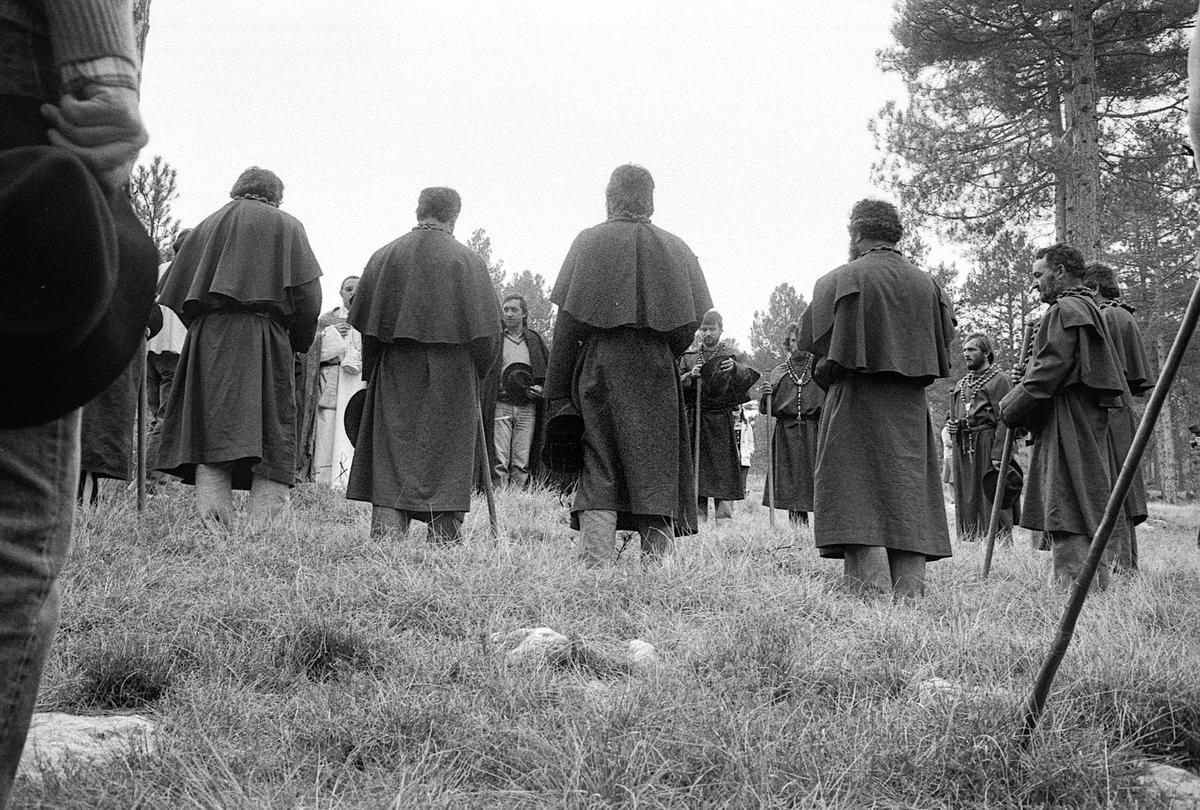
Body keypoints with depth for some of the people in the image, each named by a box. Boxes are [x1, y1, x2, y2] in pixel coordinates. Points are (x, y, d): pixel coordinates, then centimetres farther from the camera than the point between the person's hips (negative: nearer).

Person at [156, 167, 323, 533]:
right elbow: (308, 294, -2)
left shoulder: (209, 224, 21)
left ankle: (215, 526, -12)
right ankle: (261, 530, -13)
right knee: (269, 434, -5)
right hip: (263, 336, -3)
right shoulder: (286, 227, 10)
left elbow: (176, 291, 17)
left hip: (207, 337, 3)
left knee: (213, 431, -2)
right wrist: (299, 342, 8)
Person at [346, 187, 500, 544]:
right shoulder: (468, 261, -2)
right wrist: (476, 373, 8)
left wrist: (373, 370, 12)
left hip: (395, 372, 2)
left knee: (392, 451, 6)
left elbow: (362, 318, 4)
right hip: (452, 377, -2)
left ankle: (387, 521, -3)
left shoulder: (385, 256, 4)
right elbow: (487, 328, -4)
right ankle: (444, 534, 4)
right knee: (446, 452, 4)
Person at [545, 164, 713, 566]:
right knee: (656, 473, 7)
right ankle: (655, 562, 3)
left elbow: (568, 321, -5)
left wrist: (557, 390, -2)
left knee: (597, 475, 2)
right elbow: (690, 322, -1)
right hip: (657, 376, 1)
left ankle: (594, 564, -7)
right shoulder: (674, 248, 6)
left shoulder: (589, 243, 0)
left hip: (597, 370, -1)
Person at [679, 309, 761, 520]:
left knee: (723, 470, -8)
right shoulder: (688, 358, 14)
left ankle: (724, 521, -8)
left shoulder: (730, 357, 8)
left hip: (721, 423, -2)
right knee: (696, 473, -2)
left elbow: (750, 376, -9)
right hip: (694, 422, 2)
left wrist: (735, 368, -29)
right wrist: (690, 376, -12)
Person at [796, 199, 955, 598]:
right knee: (907, 491, 8)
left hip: (856, 400, -4)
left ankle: (871, 585, -11)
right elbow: (944, 343, 12)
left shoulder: (840, 281, -5)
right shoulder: (926, 284, 8)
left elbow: (809, 340, -3)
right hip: (911, 406, 4)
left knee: (857, 491, -2)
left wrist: (823, 372, 15)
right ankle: (909, 588, 7)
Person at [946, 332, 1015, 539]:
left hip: (987, 444, -7)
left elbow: (1004, 420, -10)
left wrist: (998, 454, -19)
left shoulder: (999, 379, -2)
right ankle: (968, 540, 14)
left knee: (991, 499, -7)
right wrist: (951, 424, 6)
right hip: (962, 448, 7)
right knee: (965, 499, 8)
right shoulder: (962, 383, 21)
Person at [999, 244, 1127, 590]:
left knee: (1068, 526, -12)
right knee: (1089, 516, 12)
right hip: (1089, 427, 11)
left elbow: (1049, 371, -18)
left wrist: (1010, 408, -9)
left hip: (1067, 428, -11)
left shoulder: (1065, 310, -11)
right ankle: (1097, 588, 16)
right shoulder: (1089, 309, 23)